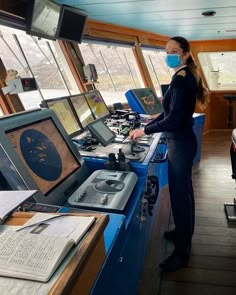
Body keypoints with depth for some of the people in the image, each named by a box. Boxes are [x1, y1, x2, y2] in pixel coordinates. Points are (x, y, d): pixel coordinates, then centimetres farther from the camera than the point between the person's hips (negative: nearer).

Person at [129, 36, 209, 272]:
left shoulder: (181, 79, -20)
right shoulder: (185, 77, 12)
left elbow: (173, 119, -25)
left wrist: (145, 131, -13)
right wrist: (147, 126, 10)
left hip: (180, 144, -10)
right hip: (182, 141, 10)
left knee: (179, 194, -1)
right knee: (183, 192, 21)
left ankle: (182, 251, 15)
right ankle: (183, 233, 40)